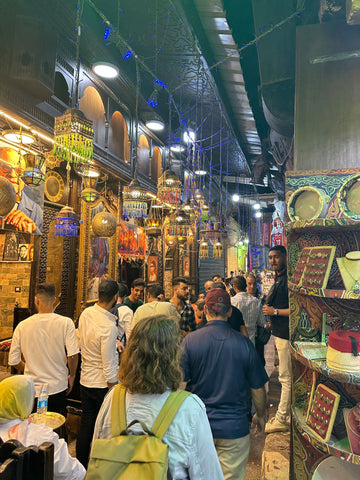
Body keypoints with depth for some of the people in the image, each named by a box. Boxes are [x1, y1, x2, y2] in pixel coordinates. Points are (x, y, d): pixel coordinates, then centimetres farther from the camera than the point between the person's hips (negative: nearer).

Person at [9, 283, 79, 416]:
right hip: (58, 389, -1)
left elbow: (13, 361, -1)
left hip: (33, 389, 2)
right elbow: (73, 355, -17)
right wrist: (71, 376, 1)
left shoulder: (22, 326, -7)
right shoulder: (66, 323, -14)